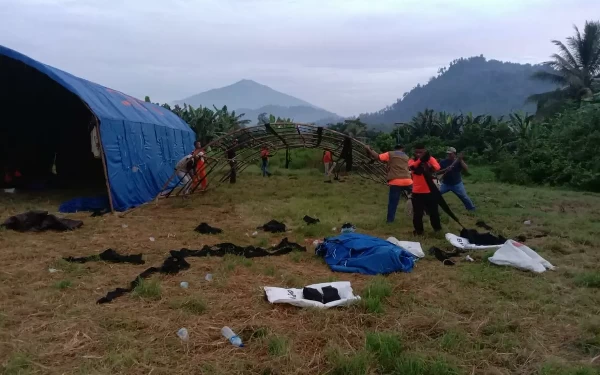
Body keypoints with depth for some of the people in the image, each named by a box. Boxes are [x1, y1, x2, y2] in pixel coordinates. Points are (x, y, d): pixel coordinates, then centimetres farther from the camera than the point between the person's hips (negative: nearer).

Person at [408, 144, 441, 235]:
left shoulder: (430, 159, 0)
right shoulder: (412, 160, 0)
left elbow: (437, 167, -20)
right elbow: (412, 166, -25)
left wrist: (430, 168, -43)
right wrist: (420, 159, -42)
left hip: (430, 191, 1)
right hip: (417, 192, 0)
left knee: (433, 211, 14)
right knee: (417, 213, 5)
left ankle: (437, 227, 34)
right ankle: (418, 230, 22)